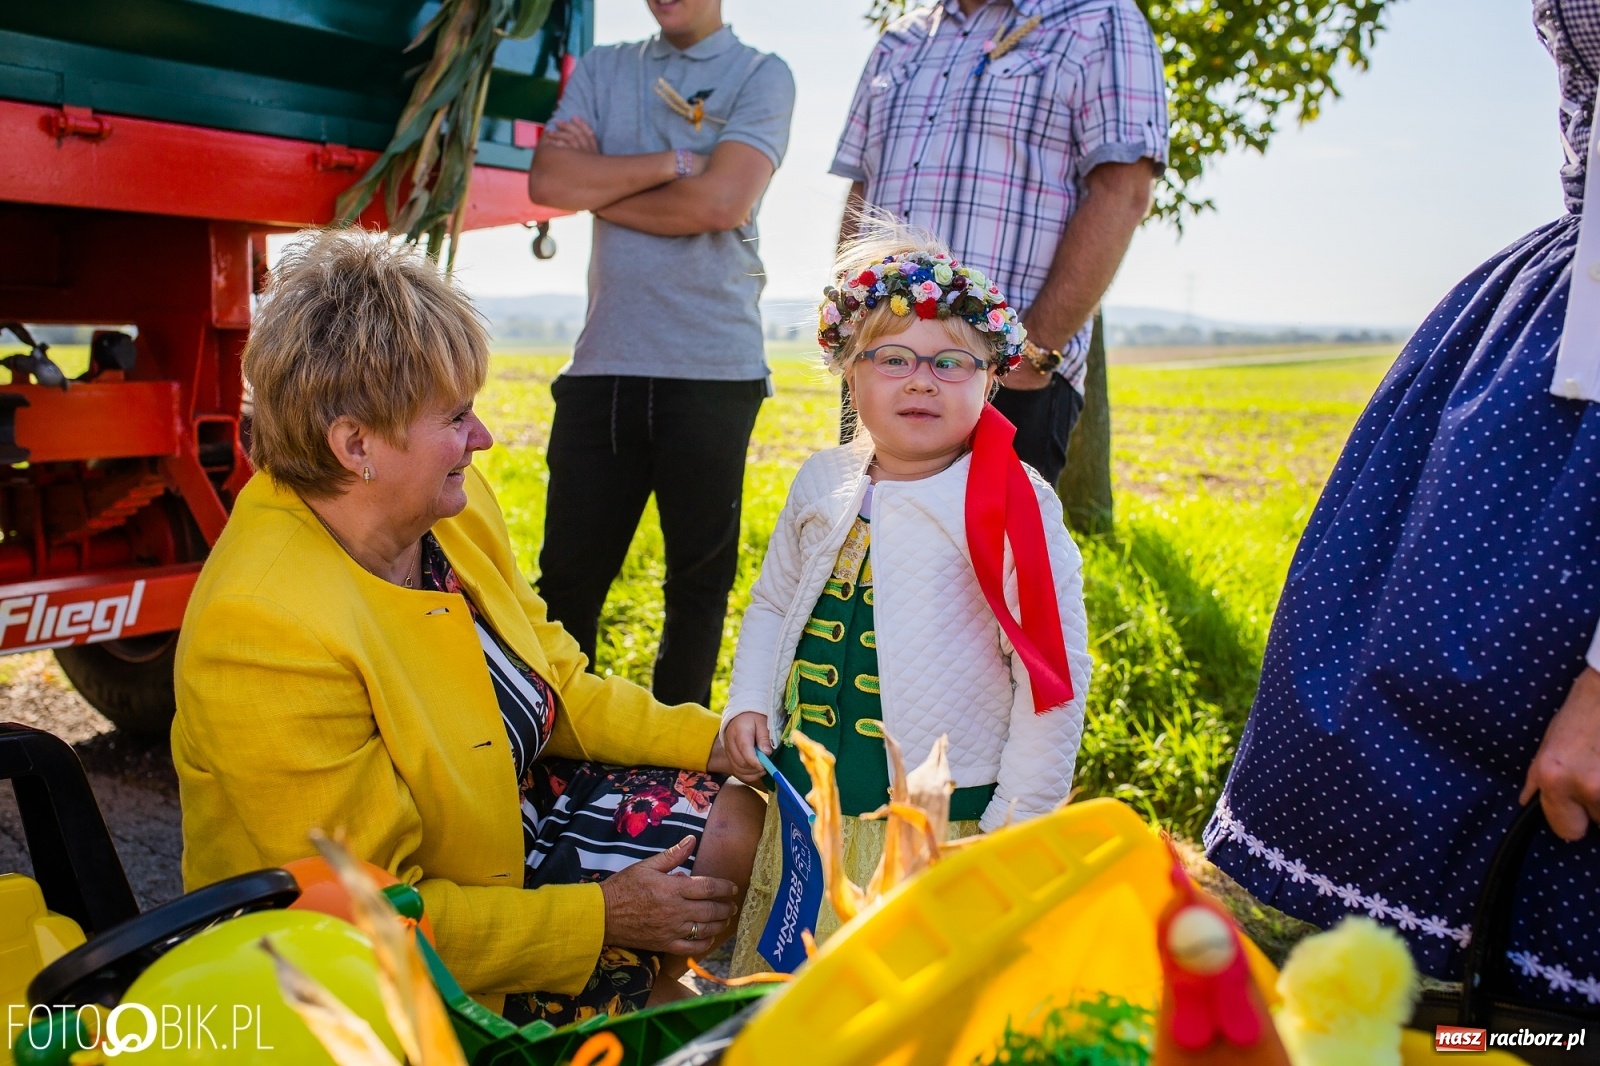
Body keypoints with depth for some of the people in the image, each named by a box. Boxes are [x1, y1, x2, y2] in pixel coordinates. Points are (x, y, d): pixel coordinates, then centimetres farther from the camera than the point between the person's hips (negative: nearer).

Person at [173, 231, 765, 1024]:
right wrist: (599, 919, -23)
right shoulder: (267, 630, -32)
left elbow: (554, 681, 6)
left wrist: (704, 738, -5)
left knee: (730, 824, 1)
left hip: (502, 817, 8)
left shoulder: (452, 506, -9)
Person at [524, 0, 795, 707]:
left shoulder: (761, 76, 5)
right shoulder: (600, 70, 16)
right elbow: (548, 181, -1)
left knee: (700, 577, 7)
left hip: (713, 369, -3)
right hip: (603, 363, 3)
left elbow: (720, 202, -13)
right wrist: (675, 160, -7)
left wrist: (599, 184, -2)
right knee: (569, 571, 5)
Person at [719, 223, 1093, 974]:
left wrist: (1017, 827, -12)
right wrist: (747, 705, 3)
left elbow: (1052, 672, -12)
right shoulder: (822, 482, 5)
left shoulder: (1011, 506, -12)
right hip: (805, 806, 6)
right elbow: (772, 604, 17)